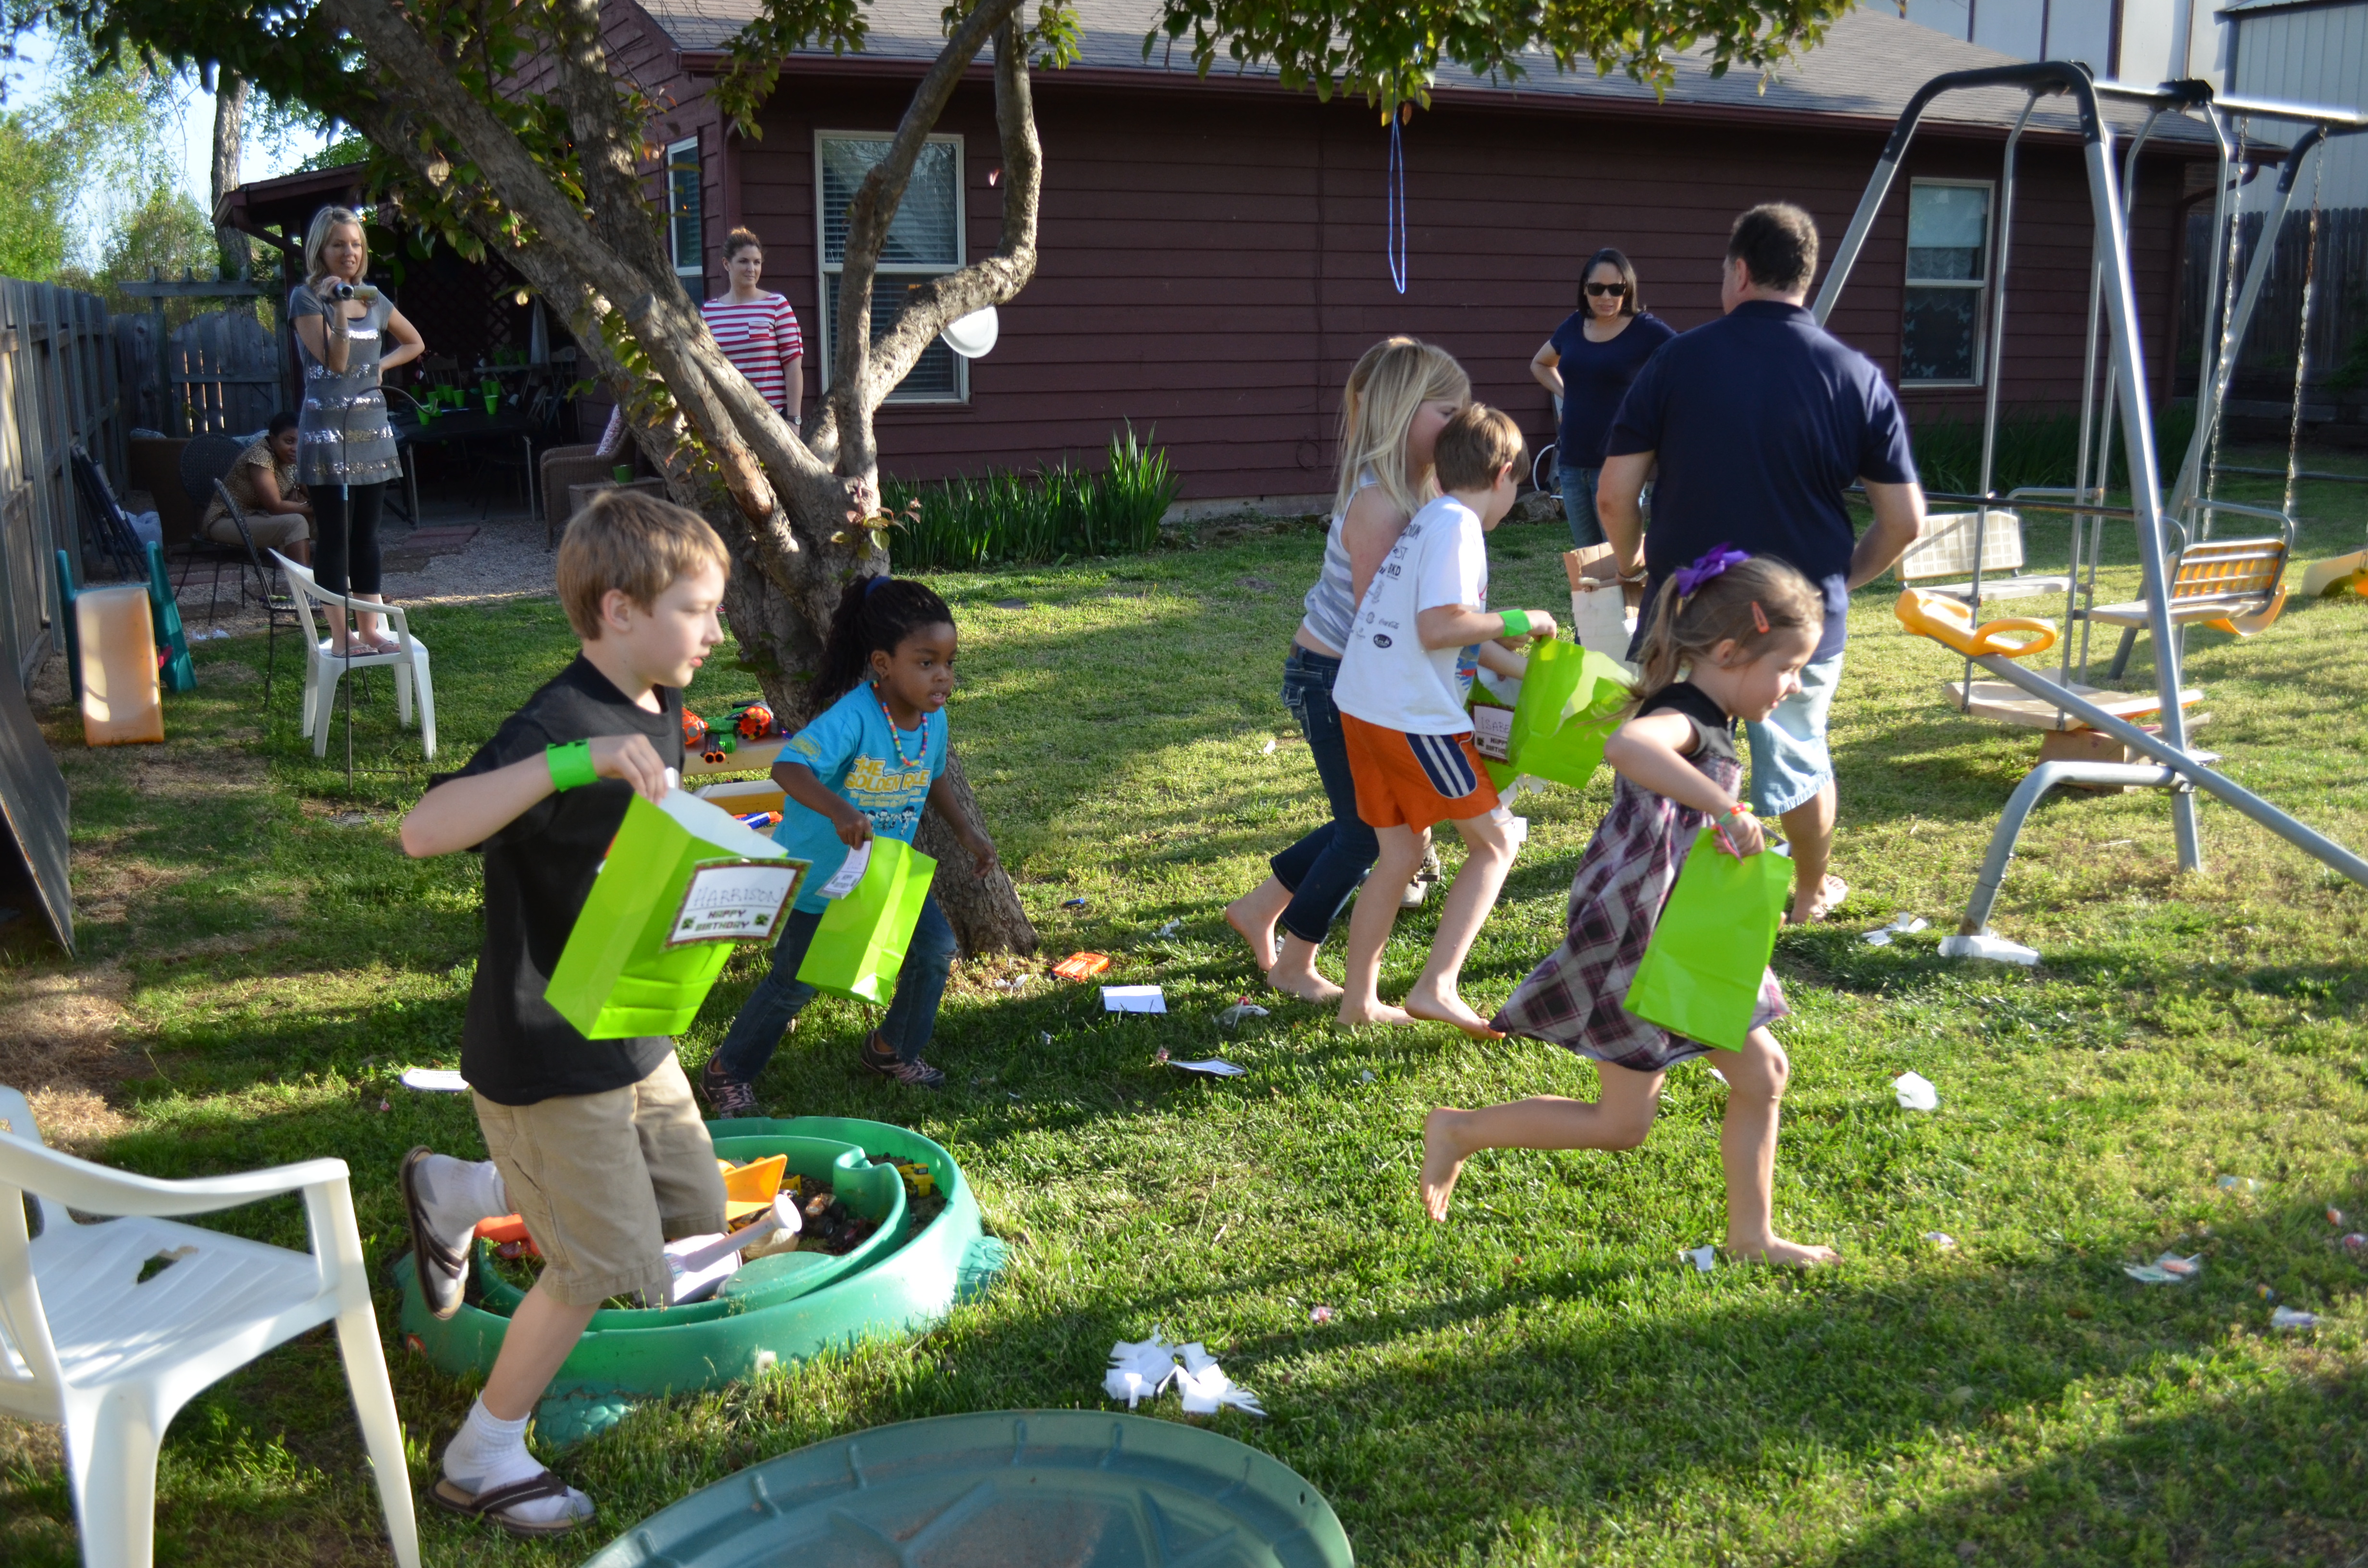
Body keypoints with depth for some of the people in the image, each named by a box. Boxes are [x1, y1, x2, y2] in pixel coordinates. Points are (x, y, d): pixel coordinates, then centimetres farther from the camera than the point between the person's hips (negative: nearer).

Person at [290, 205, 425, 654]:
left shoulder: (374, 300, 11)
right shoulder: (306, 298, -5)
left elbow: (414, 343, 26)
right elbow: (335, 362, -15)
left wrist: (382, 365, 9)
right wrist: (340, 308, -25)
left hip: (372, 429, 5)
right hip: (327, 429, -5)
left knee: (366, 534, 9)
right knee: (334, 537, -3)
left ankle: (368, 629, 15)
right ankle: (340, 636, 1)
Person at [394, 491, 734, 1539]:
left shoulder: (657, 713, 3)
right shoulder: (555, 726, -25)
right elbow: (427, 830, -42)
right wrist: (576, 759, -50)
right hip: (547, 1051, -9)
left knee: (694, 1210, 18)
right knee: (603, 1262, 0)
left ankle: (459, 1194, 32)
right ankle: (482, 1460, 22)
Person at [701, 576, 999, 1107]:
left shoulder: (934, 719, -9)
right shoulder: (852, 717, -33)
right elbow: (788, 768, -45)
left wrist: (967, 832, 7)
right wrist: (838, 810, -61)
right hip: (816, 871, -6)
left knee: (935, 949, 4)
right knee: (795, 983, 2)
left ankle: (893, 1051, 28)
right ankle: (727, 1073, 24)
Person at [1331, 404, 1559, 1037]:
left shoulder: (1430, 520, 17)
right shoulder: (1458, 525, -13)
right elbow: (1438, 629, -21)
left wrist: (1517, 665, 26)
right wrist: (1518, 622, -9)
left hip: (1363, 706, 9)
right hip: (1414, 718, -9)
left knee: (1400, 852, 17)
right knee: (1494, 842, 5)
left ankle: (1359, 999, 23)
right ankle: (1437, 988, 1)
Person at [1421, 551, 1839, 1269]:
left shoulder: (1703, 723, 9)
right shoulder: (1684, 723, -24)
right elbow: (1626, 745, -51)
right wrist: (1725, 807, -49)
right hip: (1640, 946, -10)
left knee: (1762, 1073, 14)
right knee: (1621, 1124, 1)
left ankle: (1751, 1236, 27)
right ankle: (1460, 1131, 14)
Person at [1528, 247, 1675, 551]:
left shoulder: (1646, 329, -7)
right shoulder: (1574, 326, 9)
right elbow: (1540, 364, 28)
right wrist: (1566, 394, 12)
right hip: (1572, 461, 6)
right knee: (1584, 557, 13)